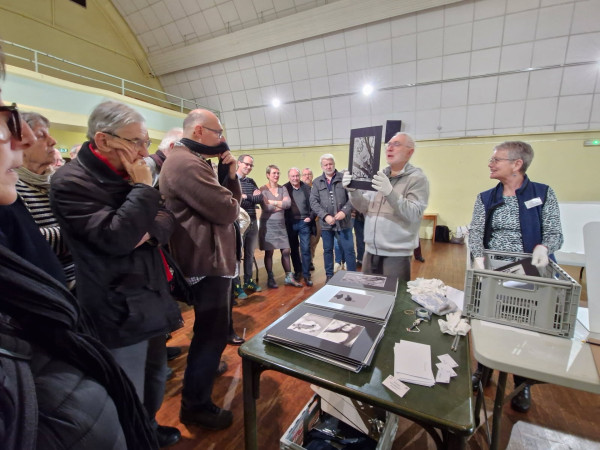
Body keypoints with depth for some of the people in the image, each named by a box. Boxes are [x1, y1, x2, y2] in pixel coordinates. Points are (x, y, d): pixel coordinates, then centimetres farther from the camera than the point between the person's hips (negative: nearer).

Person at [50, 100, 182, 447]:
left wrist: (149, 231, -16)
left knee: (157, 374, 25)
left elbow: (167, 220, 5)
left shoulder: (129, 176, 8)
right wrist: (144, 188, -19)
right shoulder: (71, 182, -16)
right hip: (120, 312, -8)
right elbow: (116, 237, -27)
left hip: (152, 299, 8)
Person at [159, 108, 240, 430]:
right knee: (212, 332, 2)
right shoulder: (186, 163, -21)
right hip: (208, 261, -12)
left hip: (209, 257, 12)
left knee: (212, 328, 28)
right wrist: (230, 201, -3)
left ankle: (205, 366, 52)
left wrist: (230, 174, -4)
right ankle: (195, 405, 21)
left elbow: (231, 197, 12)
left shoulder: (193, 161, 15)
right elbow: (227, 211, -24)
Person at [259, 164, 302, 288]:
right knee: (269, 252, 2)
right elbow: (266, 207, -17)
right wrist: (282, 205, -8)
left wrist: (273, 202, -13)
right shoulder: (263, 189, -3)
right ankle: (270, 279, 16)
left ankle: (289, 277, 18)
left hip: (281, 223, 4)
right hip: (268, 224, -4)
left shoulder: (283, 189, 9)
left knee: (286, 251, 5)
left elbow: (288, 203, -7)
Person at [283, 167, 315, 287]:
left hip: (304, 222, 0)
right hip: (290, 223, 1)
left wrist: (311, 217, -5)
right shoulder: (284, 189, -1)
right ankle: (297, 271, 28)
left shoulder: (307, 188, 1)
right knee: (294, 249, 13)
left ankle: (306, 275, 9)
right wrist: (285, 220, -7)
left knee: (305, 249, -1)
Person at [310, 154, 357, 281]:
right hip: (325, 223, 2)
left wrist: (345, 211, -17)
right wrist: (325, 216, -13)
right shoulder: (317, 182, 5)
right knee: (327, 250, 13)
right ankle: (329, 276, 28)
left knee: (349, 249, 3)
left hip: (343, 222, -2)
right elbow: (313, 202, -2)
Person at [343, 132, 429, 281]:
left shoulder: (417, 178, -6)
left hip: (396, 254, -5)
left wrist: (390, 193, -30)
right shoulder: (378, 175, 10)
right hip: (370, 250, 5)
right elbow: (364, 208, 7)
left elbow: (414, 214, -17)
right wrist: (353, 190, -12)